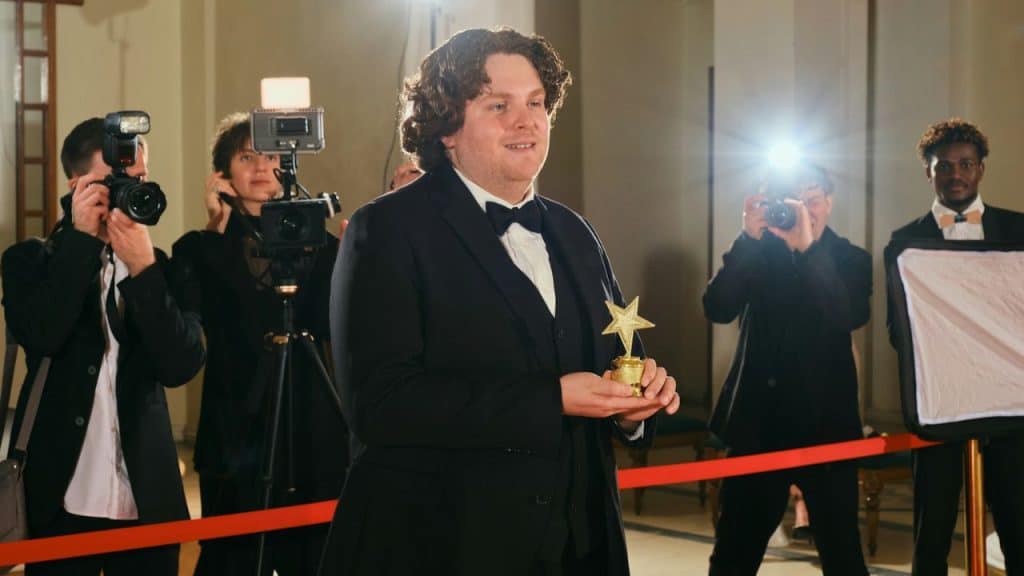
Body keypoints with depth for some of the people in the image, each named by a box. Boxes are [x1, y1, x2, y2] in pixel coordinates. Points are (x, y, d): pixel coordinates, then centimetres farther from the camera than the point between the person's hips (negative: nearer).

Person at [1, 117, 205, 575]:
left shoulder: (164, 269, 4)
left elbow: (181, 365, -9)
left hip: (148, 503, 1)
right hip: (61, 503, -1)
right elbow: (39, 336, -16)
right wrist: (81, 238, -14)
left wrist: (143, 269, -15)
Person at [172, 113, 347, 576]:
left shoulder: (310, 242, 8)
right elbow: (192, 322, -15)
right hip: (237, 436, -2)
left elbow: (324, 324, -7)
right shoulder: (201, 250, 3)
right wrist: (217, 232, -14)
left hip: (311, 437, 2)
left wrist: (341, 250, -17)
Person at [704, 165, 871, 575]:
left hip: (824, 422, -1)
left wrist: (808, 249, -26)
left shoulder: (850, 260, 2)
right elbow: (717, 309, -11)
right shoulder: (758, 253, 4)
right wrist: (749, 238, -21)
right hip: (759, 422, 1)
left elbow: (852, 317, -18)